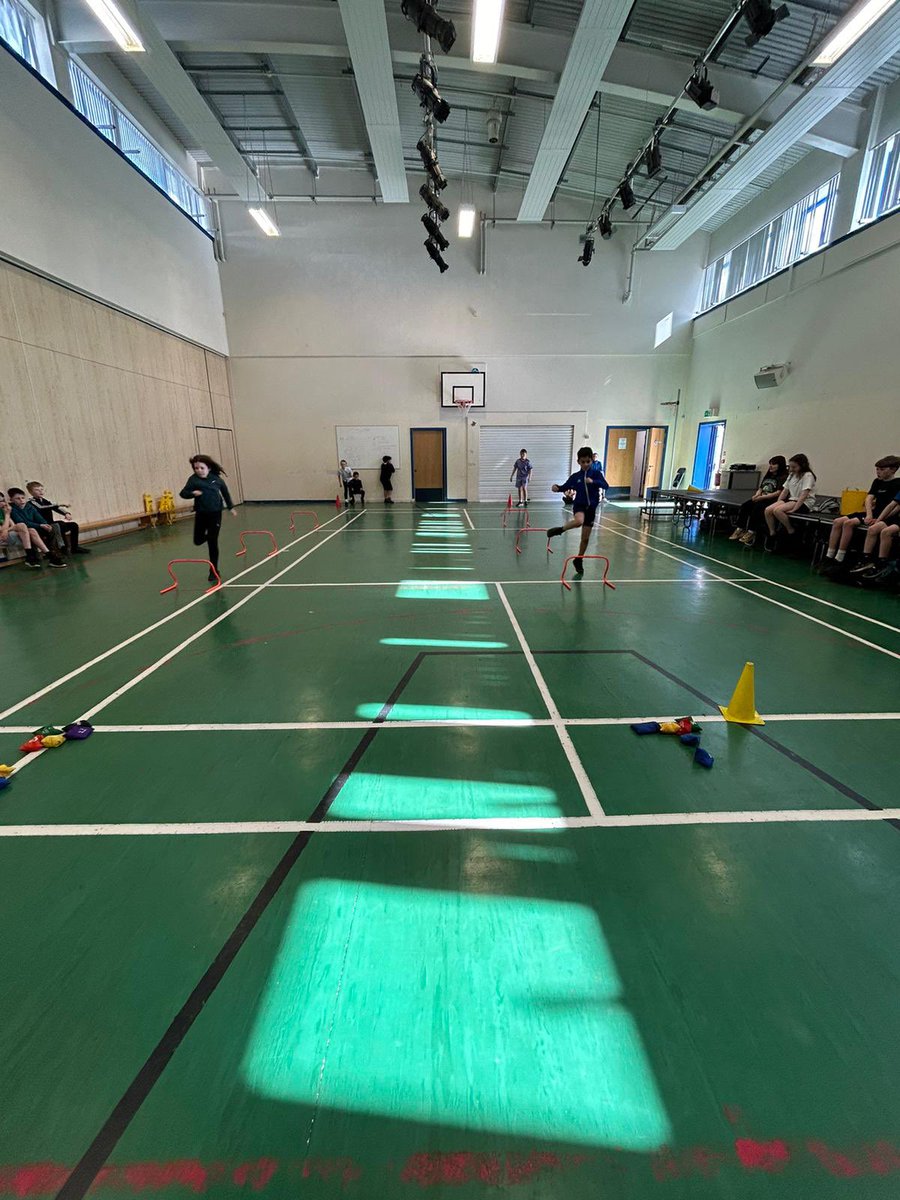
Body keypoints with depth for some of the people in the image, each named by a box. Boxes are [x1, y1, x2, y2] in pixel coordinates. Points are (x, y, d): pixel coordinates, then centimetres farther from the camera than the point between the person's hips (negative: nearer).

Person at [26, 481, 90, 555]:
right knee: (61, 525, -33)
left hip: (52, 524, 7)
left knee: (74, 525, -3)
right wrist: (59, 505, -35)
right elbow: (41, 508, -25)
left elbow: (56, 508, 6)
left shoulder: (46, 501, 15)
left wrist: (66, 513, -16)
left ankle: (74, 548, -1)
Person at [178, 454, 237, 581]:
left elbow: (225, 492, 13)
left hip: (215, 513, -2)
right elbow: (183, 493, -10)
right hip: (200, 514, 2)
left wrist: (231, 507, 17)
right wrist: (192, 493, -31)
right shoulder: (194, 479, -6)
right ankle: (208, 535, 45)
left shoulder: (216, 478, -4)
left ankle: (214, 570, 13)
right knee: (198, 541, 8)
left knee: (212, 543, 0)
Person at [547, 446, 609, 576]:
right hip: (579, 505, -1)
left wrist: (593, 481, -34)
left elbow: (606, 485, -17)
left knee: (585, 538, 8)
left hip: (591, 507, 2)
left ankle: (578, 560, 25)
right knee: (578, 521, -39)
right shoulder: (575, 476, -1)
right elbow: (565, 487, 7)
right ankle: (560, 529, -13)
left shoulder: (596, 473, -4)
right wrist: (557, 487, -15)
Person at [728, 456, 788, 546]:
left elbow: (779, 493, -13)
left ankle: (751, 532, -33)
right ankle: (740, 530, -24)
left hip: (772, 501, -7)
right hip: (761, 499, 7)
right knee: (744, 505, -18)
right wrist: (757, 495, -4)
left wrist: (762, 497, -18)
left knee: (757, 508, -34)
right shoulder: (767, 476, 22)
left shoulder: (783, 477, -3)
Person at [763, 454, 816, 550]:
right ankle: (772, 534, -6)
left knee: (777, 510, -31)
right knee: (768, 510, -17)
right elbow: (785, 491, 15)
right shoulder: (792, 475, 15)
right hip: (791, 499, 7)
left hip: (804, 503, -7)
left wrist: (794, 509, -26)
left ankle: (791, 531, -14)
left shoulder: (808, 475, -9)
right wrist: (777, 503, 1)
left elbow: (804, 495, -19)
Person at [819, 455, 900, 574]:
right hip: (872, 513, 7)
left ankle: (839, 561, -26)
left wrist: (879, 519, -21)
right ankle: (829, 558, -16)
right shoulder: (877, 482, 15)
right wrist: (869, 515, -13)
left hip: (883, 517, -7)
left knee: (849, 523, -27)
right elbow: (869, 498, 4)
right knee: (837, 522, -11)